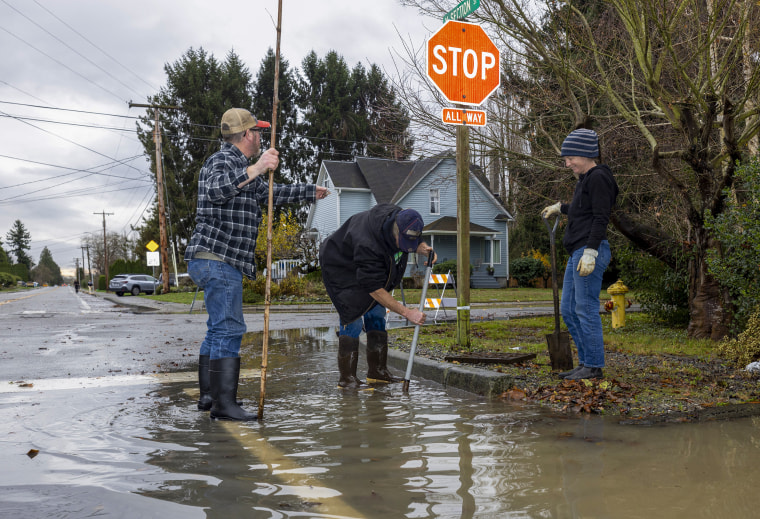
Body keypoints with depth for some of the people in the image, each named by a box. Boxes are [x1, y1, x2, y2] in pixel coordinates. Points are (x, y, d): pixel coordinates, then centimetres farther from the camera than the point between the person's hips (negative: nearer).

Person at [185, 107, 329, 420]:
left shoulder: (241, 167, 24)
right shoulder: (223, 161, -9)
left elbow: (270, 193, 37)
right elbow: (215, 189, -32)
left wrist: (310, 192, 46)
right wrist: (256, 168, -40)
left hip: (217, 263, 11)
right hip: (217, 260, -11)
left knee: (219, 329, 14)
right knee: (228, 329, -14)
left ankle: (208, 396, 21)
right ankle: (223, 403, -14)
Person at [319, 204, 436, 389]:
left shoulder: (401, 217, -21)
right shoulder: (367, 244, -42)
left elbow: (416, 242, 3)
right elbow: (374, 289, -37)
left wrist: (423, 249, -22)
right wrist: (406, 312, -37)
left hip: (367, 268, 8)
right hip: (340, 268, -8)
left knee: (376, 313, 4)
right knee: (353, 316, -16)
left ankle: (378, 371, 11)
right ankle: (347, 378, -9)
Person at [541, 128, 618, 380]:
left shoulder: (598, 178, -8)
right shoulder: (585, 179, 21)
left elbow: (601, 218, -16)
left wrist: (590, 252, -23)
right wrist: (560, 207, 52)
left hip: (590, 251, -11)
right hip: (578, 253, 11)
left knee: (586, 308, -8)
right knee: (568, 309, 11)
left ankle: (594, 366, -2)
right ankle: (585, 362, 16)